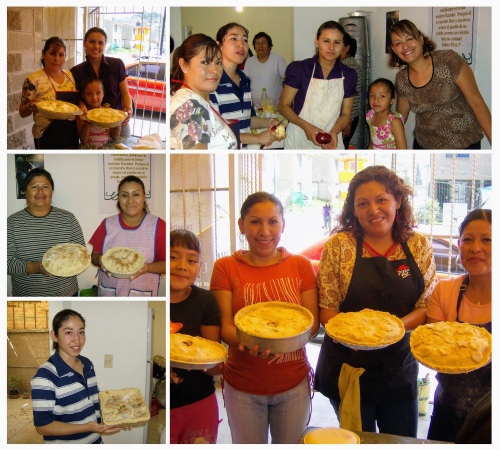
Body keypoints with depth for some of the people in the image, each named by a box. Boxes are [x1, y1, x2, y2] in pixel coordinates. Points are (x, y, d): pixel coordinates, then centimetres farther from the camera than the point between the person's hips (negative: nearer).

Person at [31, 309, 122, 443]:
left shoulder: (87, 364, 0)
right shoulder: (45, 376, -22)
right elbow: (42, 426, -21)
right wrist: (87, 427, -27)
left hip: (95, 440, 7)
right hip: (64, 443, -7)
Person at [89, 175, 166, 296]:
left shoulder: (158, 226, -6)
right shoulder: (107, 224, 1)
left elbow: (166, 264, -7)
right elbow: (93, 254, 4)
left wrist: (147, 267, -24)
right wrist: (100, 260, -17)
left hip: (142, 294, -2)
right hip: (108, 293, 2)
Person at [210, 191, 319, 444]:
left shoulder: (301, 265, 0)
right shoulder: (225, 267, -3)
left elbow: (313, 323, 0)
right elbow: (225, 327, -8)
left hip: (293, 384, 1)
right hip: (242, 387, -1)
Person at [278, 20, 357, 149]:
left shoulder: (349, 75, 2)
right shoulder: (299, 69, -6)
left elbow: (345, 114, 6)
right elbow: (284, 106, -5)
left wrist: (334, 132, -14)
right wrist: (306, 126, -20)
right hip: (299, 142, -2)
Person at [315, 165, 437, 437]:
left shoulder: (419, 247, 0)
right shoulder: (339, 246, -7)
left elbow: (426, 306, 0)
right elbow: (326, 308, -6)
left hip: (400, 369, 3)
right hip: (349, 368, -2)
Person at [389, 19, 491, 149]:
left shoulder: (449, 60, -15)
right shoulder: (401, 79, -3)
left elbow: (476, 103, -13)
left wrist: (494, 142, -14)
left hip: (463, 144, -3)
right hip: (424, 144, 3)